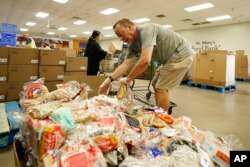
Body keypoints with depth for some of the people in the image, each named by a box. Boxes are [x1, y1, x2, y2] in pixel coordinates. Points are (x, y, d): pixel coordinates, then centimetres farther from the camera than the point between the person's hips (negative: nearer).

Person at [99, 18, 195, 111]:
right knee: (156, 85, 12)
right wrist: (109, 79, -15)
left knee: (161, 88, -9)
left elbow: (145, 60, -36)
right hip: (171, 57, 9)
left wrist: (128, 79, -25)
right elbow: (126, 64, -3)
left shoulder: (146, 30, -26)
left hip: (182, 54, -9)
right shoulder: (133, 45, 2)